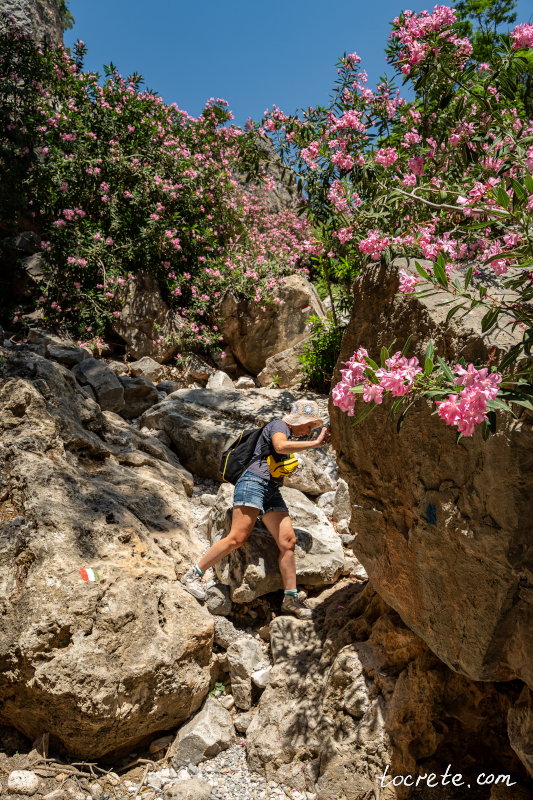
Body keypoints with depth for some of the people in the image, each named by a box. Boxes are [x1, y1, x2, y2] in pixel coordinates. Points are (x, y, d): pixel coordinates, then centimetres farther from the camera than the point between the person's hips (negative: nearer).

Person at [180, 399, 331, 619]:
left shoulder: (291, 436, 27)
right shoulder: (278, 425, -1)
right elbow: (281, 446, -23)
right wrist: (315, 443, -22)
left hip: (272, 492, 9)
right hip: (253, 483, -9)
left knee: (288, 541, -3)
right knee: (237, 537, -16)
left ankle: (291, 598, 2)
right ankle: (193, 575, -3)